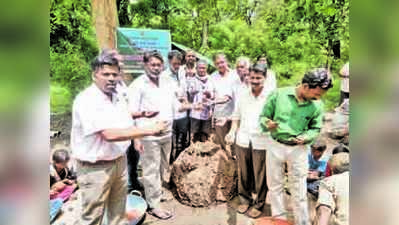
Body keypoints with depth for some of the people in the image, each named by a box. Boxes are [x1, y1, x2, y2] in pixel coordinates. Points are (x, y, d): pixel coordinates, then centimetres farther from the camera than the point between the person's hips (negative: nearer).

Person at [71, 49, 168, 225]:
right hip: (95, 168, -7)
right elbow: (110, 134, -32)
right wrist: (149, 130, -29)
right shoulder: (86, 100, -22)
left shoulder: (117, 97, 4)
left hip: (119, 162, 8)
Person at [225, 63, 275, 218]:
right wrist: (232, 131, 2)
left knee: (260, 176, 7)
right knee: (244, 173, 14)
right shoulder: (242, 95, 7)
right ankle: (245, 199, 34)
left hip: (261, 143, -3)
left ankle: (259, 204, 28)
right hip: (242, 140, 3)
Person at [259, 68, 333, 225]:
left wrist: (306, 137, -16)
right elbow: (263, 116, -5)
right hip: (275, 145, 0)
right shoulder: (279, 94, -14)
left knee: (299, 190, 9)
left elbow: (315, 128, 4)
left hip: (298, 149, 0)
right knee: (275, 185, 14)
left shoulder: (317, 105, -8)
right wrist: (268, 124, -26)